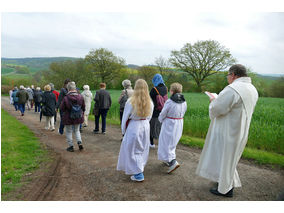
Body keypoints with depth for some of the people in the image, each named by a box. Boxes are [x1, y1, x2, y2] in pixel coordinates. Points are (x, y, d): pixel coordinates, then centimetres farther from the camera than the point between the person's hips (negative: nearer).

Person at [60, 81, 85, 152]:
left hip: (68, 118, -3)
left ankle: (71, 146, 17)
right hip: (78, 117, 4)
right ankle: (80, 143, 8)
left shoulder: (66, 98, -19)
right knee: (77, 130, 22)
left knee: (69, 132, 13)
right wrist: (82, 114, 20)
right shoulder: (80, 97, -8)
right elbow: (83, 107, 3)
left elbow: (62, 108, -8)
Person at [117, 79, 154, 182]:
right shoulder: (150, 102, -3)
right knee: (142, 149, 21)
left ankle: (138, 174, 10)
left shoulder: (131, 101, -16)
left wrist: (123, 130, 7)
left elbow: (125, 117, -7)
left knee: (133, 150, 9)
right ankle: (139, 168, 38)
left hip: (134, 127, -5)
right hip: (145, 126, 5)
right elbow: (149, 117, 6)